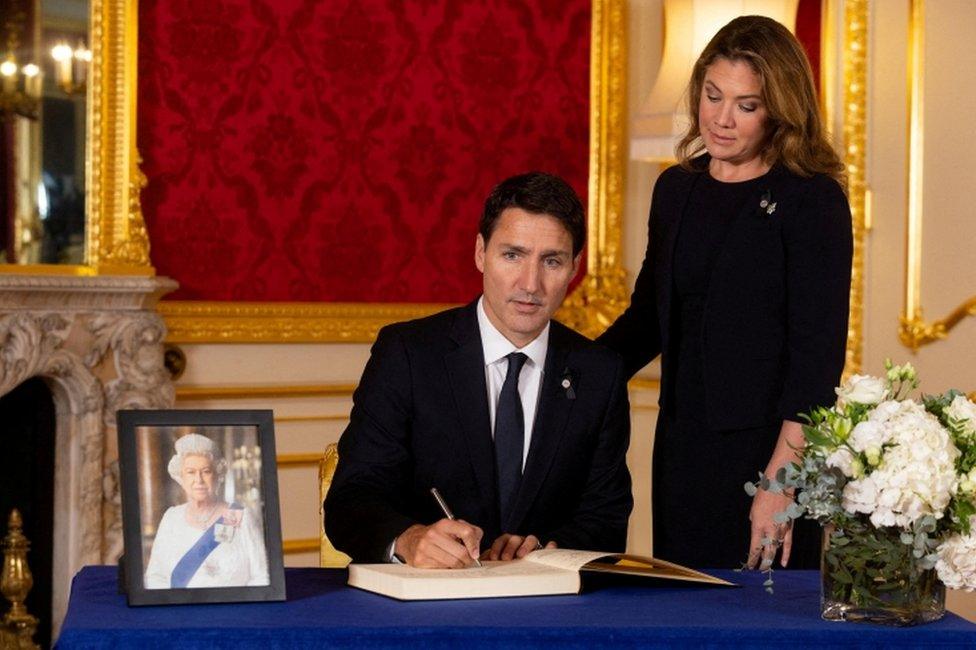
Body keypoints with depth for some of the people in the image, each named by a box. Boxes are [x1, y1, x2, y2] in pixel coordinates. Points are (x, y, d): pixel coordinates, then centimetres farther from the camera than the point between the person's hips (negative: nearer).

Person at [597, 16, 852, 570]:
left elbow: (819, 351, -13)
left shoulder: (813, 200, -9)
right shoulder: (677, 188, 10)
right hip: (680, 444, 6)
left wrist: (781, 480, -19)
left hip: (766, 444, -6)